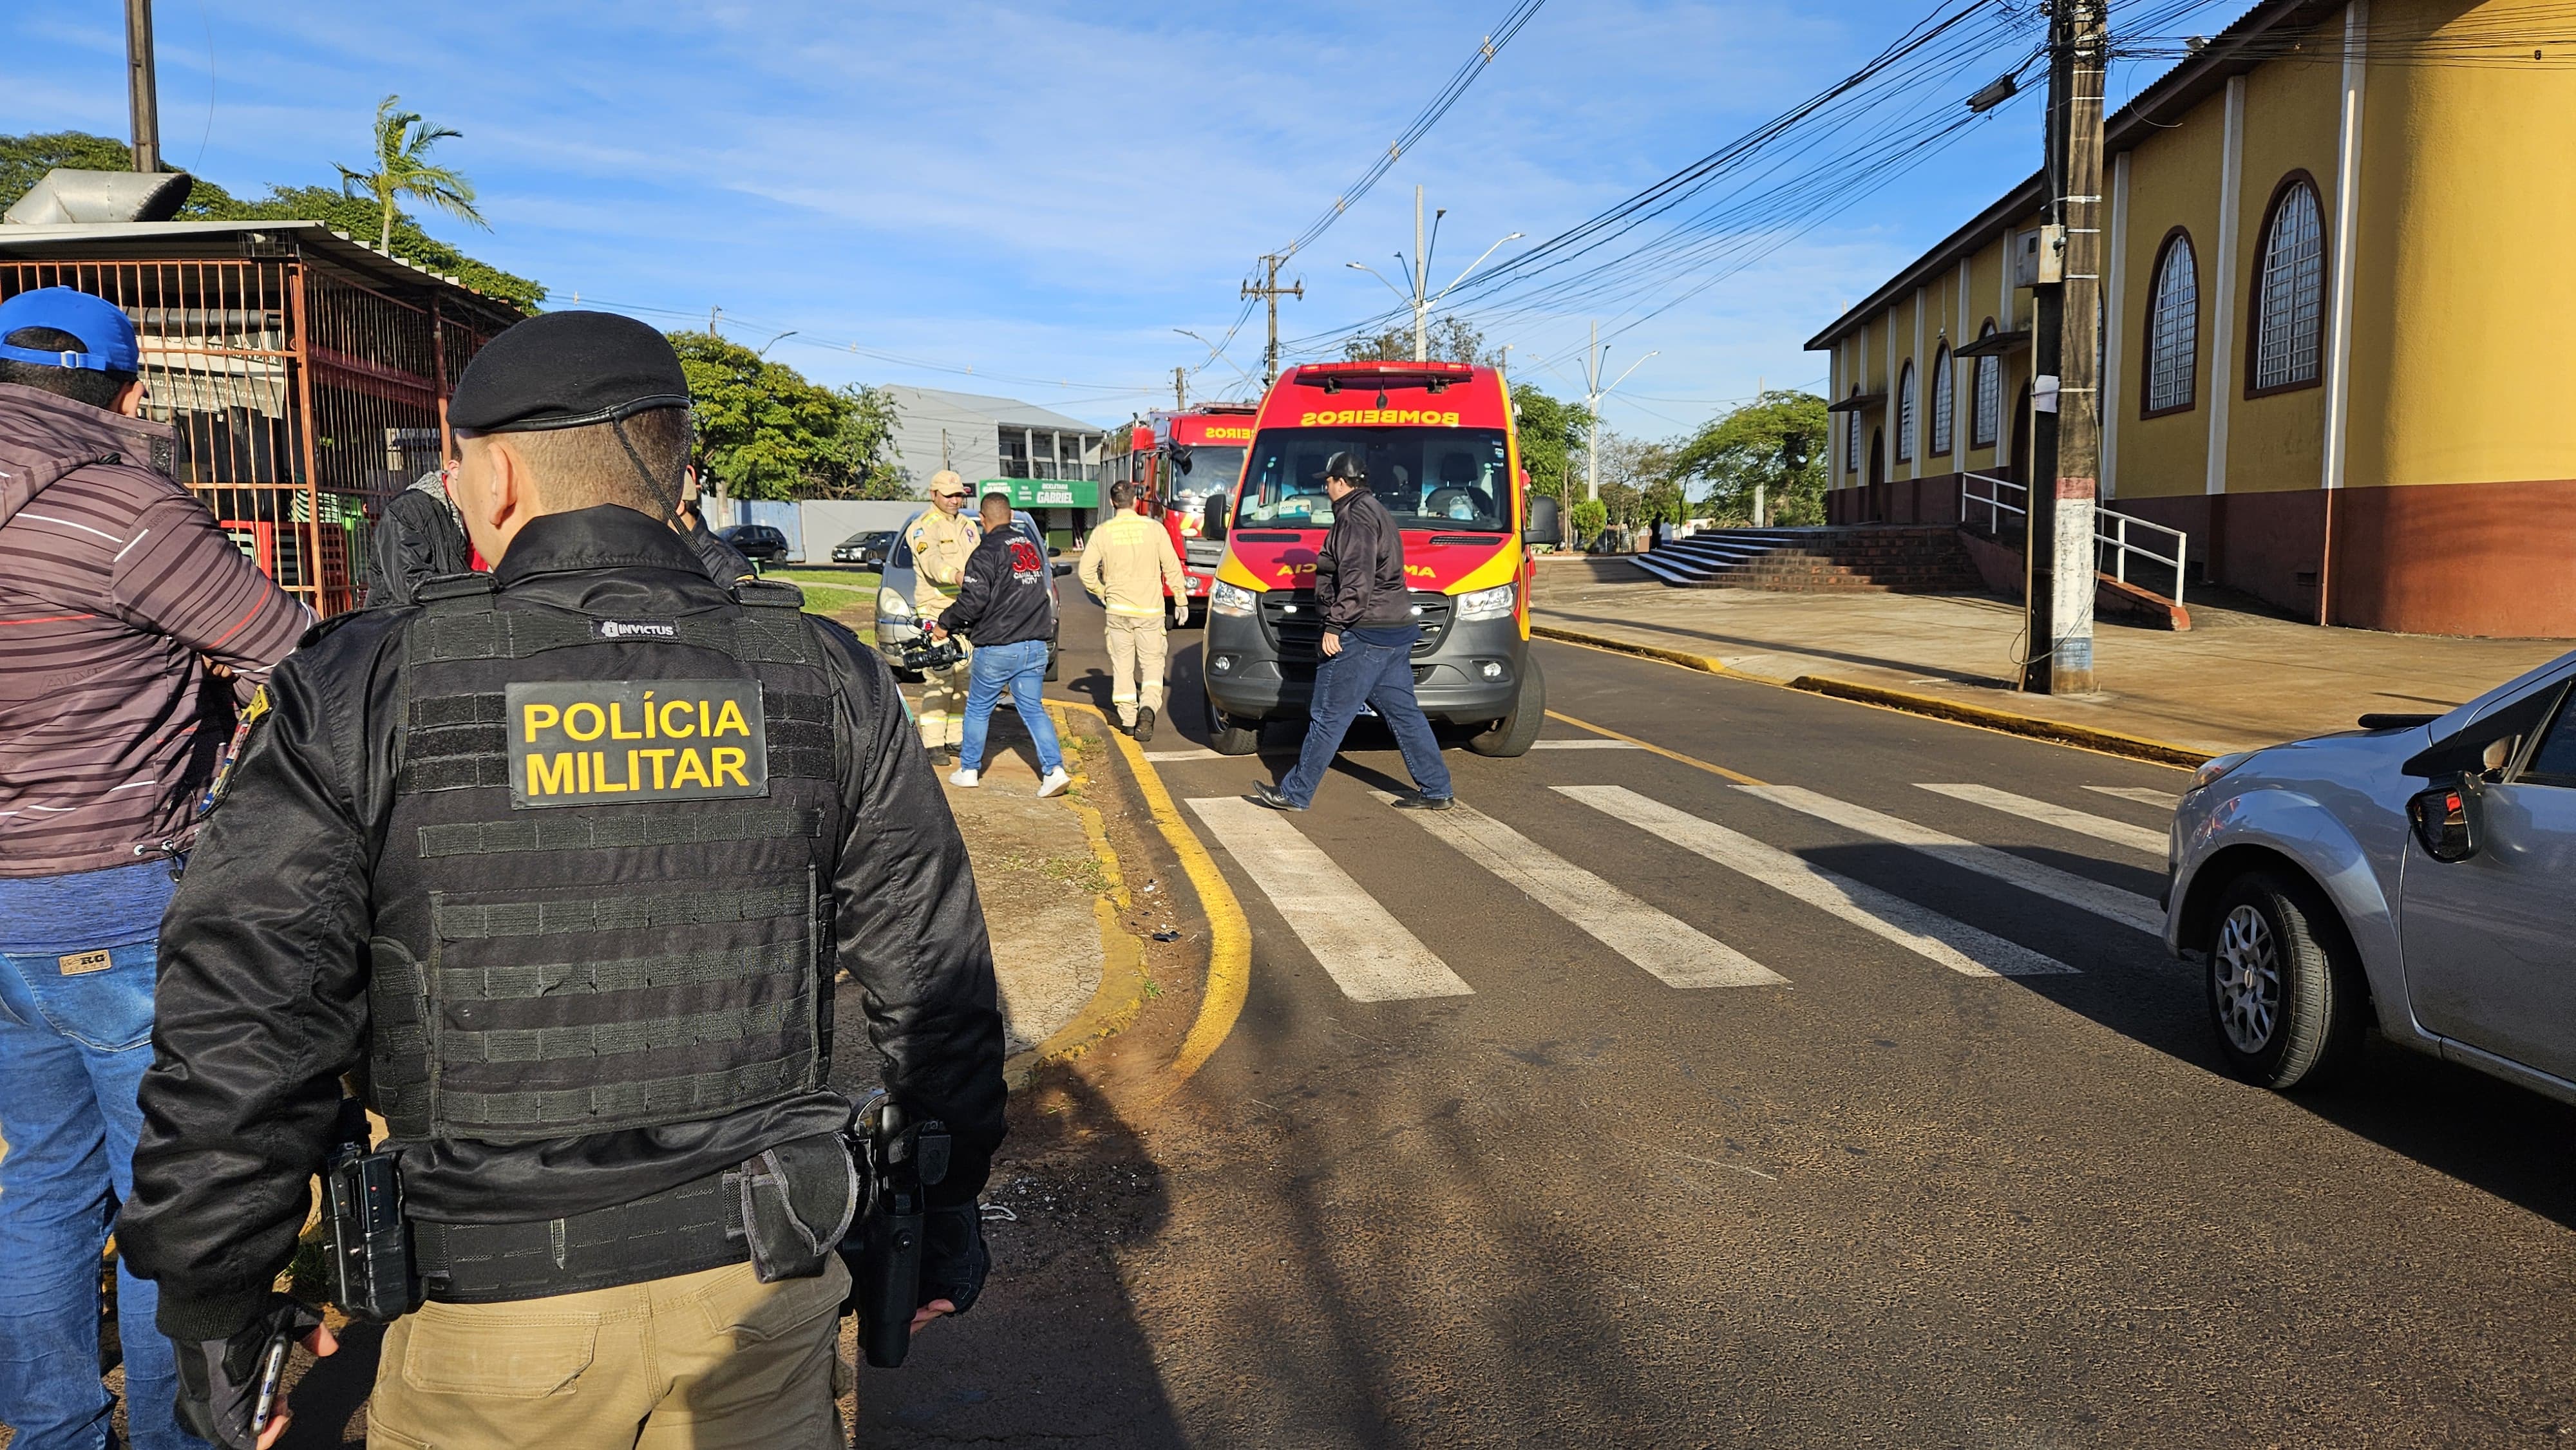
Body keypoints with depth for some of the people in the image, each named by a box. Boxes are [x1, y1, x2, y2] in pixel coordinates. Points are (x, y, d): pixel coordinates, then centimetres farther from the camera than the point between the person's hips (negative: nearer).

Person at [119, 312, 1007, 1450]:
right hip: (761, 1280, 2)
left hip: (491, 1311, -1)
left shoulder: (361, 693, -10)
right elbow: (934, 983, 0)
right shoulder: (825, 680, -4)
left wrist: (213, 1308, 6)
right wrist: (947, 1207, 13)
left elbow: (239, 1032, -8)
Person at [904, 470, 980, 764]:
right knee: (938, 679, -12)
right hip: (935, 610, -7)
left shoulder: (969, 525, 18)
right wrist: (957, 575, -44)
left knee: (963, 678, 9)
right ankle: (933, 743, -9)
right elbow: (931, 562, -25)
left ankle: (955, 738, 18)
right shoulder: (922, 527, -7)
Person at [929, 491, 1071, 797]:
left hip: (998, 649, -6)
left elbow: (973, 602, -19)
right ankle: (1055, 769, -2)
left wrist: (944, 623, -2)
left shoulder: (987, 553, -12)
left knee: (978, 709, 11)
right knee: (1033, 708, 10)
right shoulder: (1032, 547, 10)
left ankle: (969, 770, 20)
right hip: (1035, 646, 6)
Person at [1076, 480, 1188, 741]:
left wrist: (1101, 593, 13)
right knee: (1152, 663, 7)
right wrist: (1181, 600, 7)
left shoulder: (1102, 532, -1)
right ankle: (1148, 707, -18)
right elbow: (1172, 567, -2)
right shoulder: (1154, 528, -3)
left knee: (1122, 664, 11)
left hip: (1118, 609, 1)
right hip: (1150, 610, -1)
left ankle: (1128, 719, 13)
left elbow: (1086, 570, -3)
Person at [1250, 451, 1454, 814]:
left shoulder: (1355, 517, -12)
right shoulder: (1378, 512, 21)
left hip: (1363, 634, -10)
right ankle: (1436, 790, 13)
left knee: (1329, 715, -4)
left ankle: (1295, 793, 2)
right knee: (1403, 712, 12)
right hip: (1396, 632, 10)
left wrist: (1334, 625, -21)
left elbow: (1357, 581, -22)